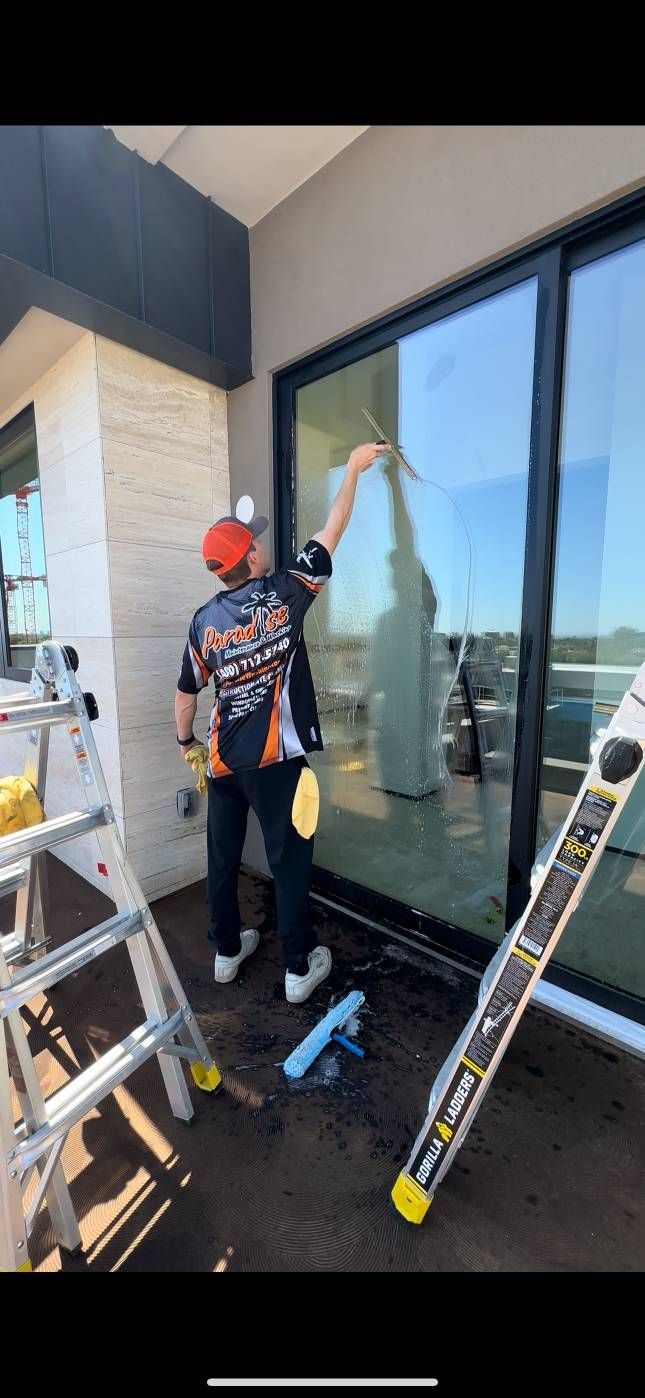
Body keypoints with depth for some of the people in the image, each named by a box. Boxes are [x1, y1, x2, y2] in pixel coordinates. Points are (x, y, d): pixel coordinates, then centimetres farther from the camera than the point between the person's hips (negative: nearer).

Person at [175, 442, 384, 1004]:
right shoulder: (283, 594, -9)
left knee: (223, 856, 18)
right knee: (290, 860, 8)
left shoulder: (204, 620, 1)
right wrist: (354, 468, 15)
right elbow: (333, 531, 2)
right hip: (276, 758, -4)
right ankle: (300, 968, 23)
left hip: (223, 760, 4)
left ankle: (227, 952, 36)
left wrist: (188, 746, 21)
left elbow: (186, 694, 7)